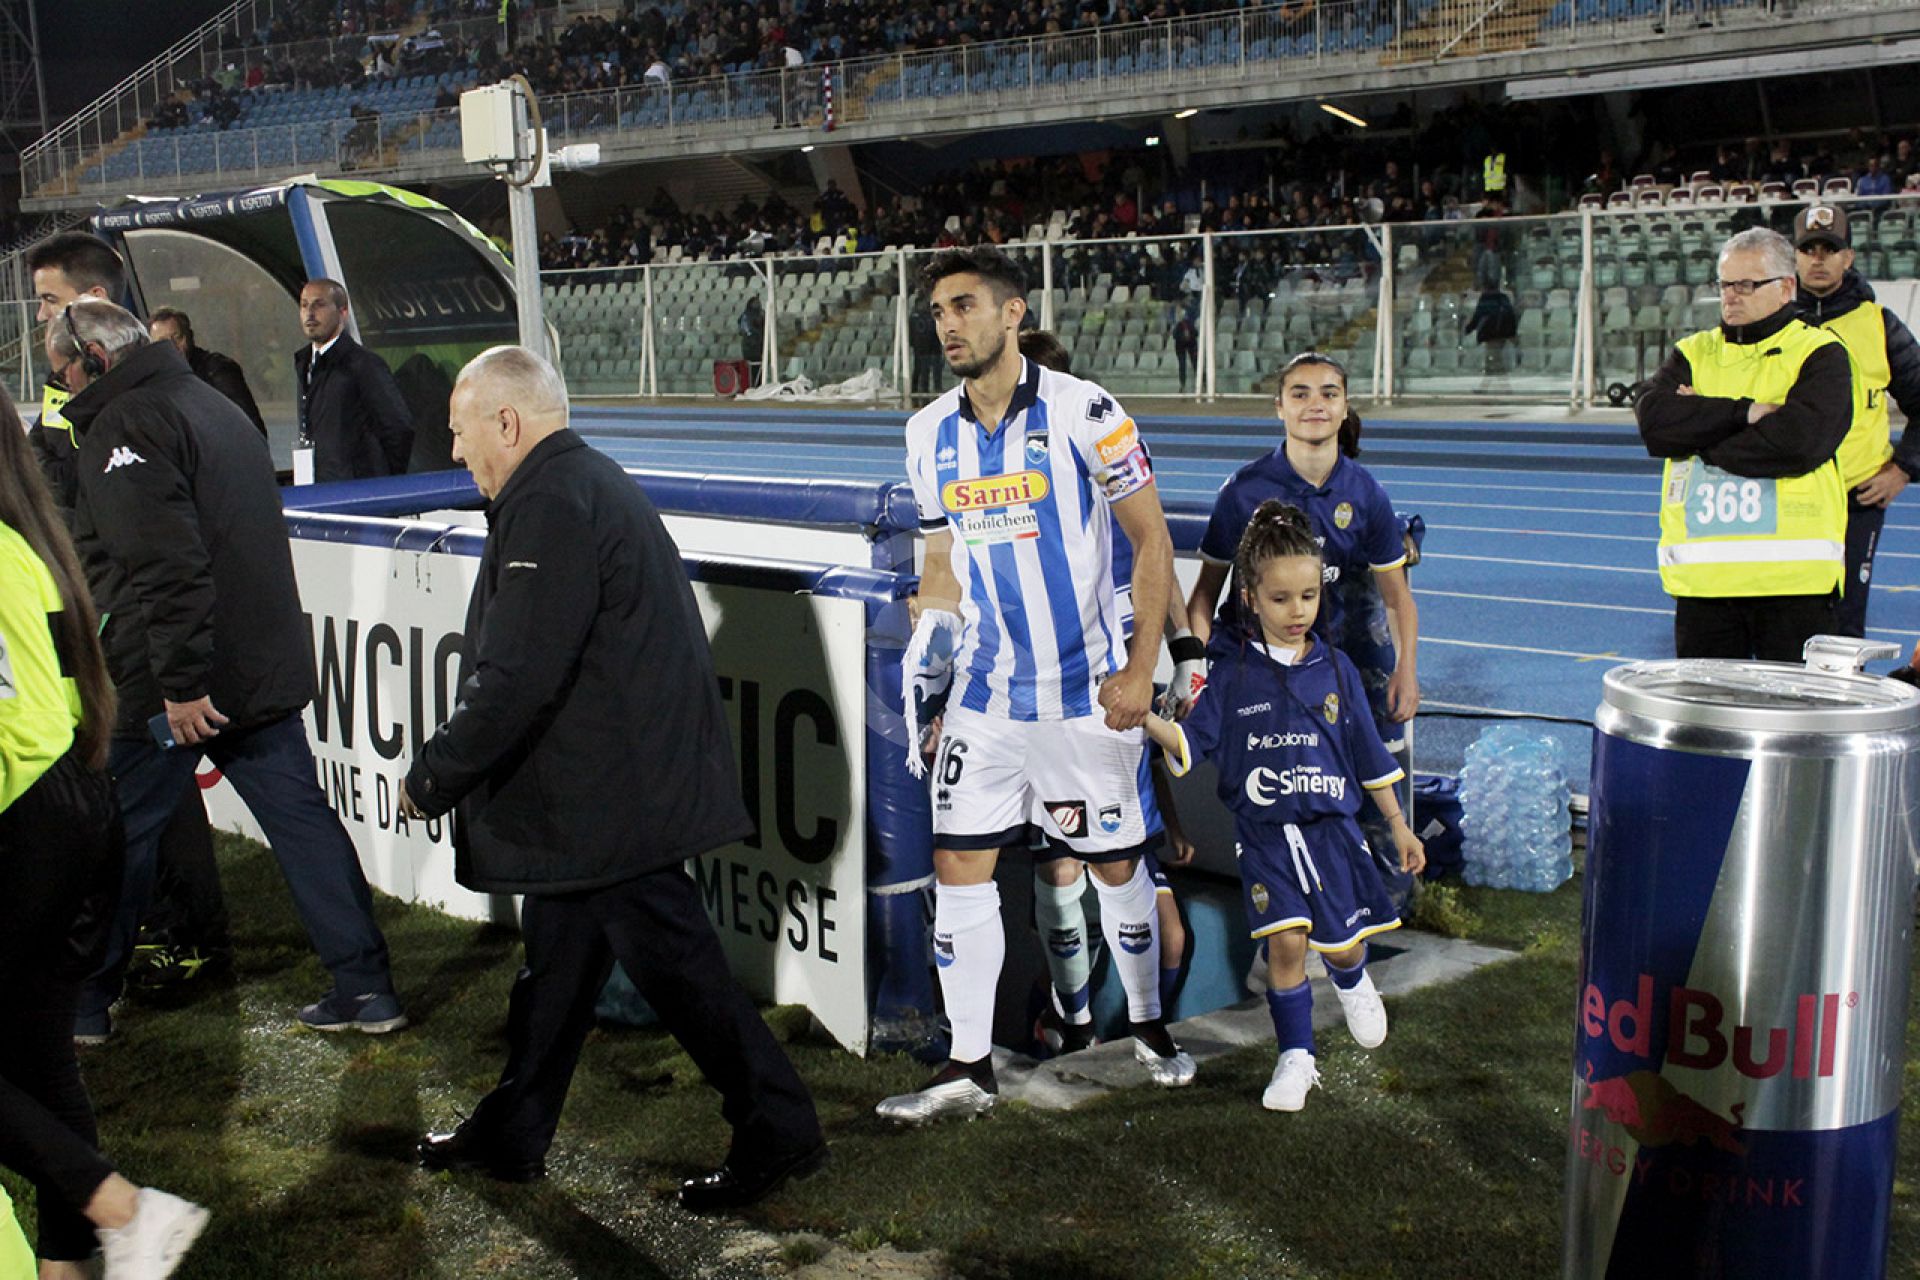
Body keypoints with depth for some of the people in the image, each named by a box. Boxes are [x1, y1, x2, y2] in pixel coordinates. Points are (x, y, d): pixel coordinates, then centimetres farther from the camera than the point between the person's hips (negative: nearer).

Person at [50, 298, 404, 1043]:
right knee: (302, 820, 8)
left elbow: (165, 563, -24)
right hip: (267, 669, 8)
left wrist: (179, 682, -24)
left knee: (116, 838, 7)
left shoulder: (126, 424, -13)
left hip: (165, 683, -8)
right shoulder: (212, 404, 18)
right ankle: (366, 988, 9)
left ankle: (82, 1006, 21)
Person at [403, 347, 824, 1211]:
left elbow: (518, 681, -24)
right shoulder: (589, 483, 15)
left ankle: (778, 1132, 9)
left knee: (674, 963, -2)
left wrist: (431, 778, -12)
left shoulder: (552, 506, -19)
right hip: (601, 793, 11)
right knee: (556, 958, 19)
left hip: (615, 799, -11)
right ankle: (511, 1132, 34)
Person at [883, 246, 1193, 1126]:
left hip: (1086, 689, -4)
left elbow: (1151, 540, -7)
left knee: (1116, 865, 8)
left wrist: (1141, 668, -12)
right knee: (959, 868, 0)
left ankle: (1147, 1025, 32)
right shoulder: (929, 435, 5)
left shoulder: (1082, 412, -11)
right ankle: (969, 1067, 11)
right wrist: (928, 646, 5)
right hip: (984, 692, 4)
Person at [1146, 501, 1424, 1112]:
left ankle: (1352, 983, 41)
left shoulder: (1336, 669, 3)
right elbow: (1190, 740, -4)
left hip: (1331, 826, 2)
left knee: (1343, 944, 3)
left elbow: (1368, 754, 10)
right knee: (1285, 943, -10)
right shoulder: (1232, 674, -2)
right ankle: (1296, 1057, 8)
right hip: (1265, 832, -1)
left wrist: (1399, 825, 13)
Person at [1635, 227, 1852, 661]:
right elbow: (1653, 420, -4)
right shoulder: (1693, 353, 15)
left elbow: (1802, 438, -15)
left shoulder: (1821, 355, 4)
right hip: (1701, 575, 3)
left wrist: (1700, 426, -5)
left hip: (1792, 576, -3)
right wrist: (1746, 413, -12)